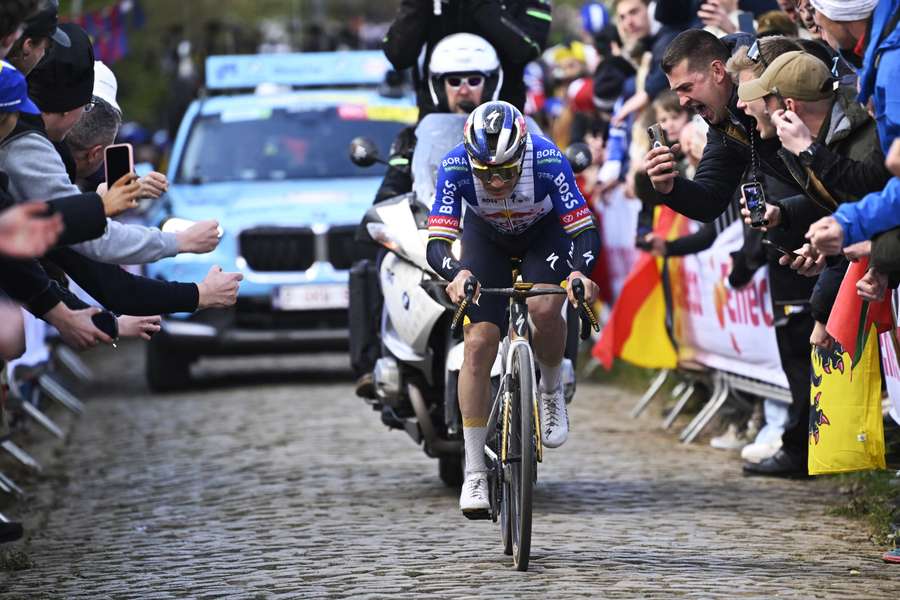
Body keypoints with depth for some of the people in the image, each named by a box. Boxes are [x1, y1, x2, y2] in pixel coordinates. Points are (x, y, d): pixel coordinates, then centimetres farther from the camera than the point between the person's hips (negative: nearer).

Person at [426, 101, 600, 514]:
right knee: (479, 343, -13)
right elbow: (437, 243, -38)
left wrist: (579, 272, -56)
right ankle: (474, 473, -6)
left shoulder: (548, 162, -36)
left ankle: (551, 391, 3)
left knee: (544, 309, -30)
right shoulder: (455, 167, -34)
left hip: (544, 233, -1)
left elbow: (585, 231, -36)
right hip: (486, 237, 1)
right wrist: (457, 274, -59)